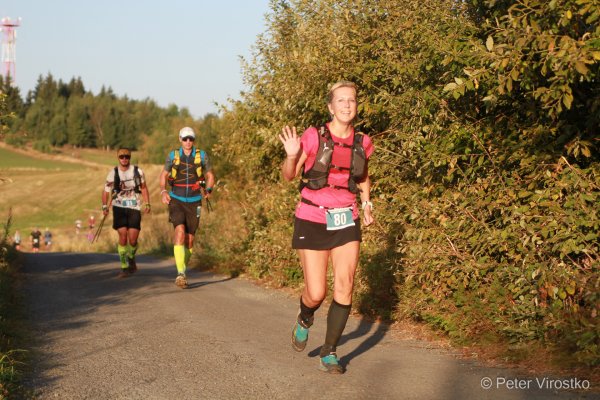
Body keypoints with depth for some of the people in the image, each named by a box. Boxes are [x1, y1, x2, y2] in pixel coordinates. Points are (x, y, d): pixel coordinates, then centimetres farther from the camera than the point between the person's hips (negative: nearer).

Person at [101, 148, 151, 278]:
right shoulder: (113, 173, -1)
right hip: (119, 207, -1)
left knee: (133, 240, -6)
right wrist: (105, 207, -6)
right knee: (123, 237, -11)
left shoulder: (138, 171, 1)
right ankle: (124, 267, 1)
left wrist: (147, 204, 7)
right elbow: (106, 191, 5)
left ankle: (131, 259, 26)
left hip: (134, 208, 1)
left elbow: (144, 188, 15)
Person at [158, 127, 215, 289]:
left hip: (194, 202, 1)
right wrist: (163, 191, -9)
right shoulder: (173, 155, 0)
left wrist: (208, 190, -6)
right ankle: (180, 273, -26)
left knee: (189, 239, 5)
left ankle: (182, 273, 23)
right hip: (176, 200, -1)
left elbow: (210, 175, 11)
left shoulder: (202, 155, 0)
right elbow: (163, 175, 9)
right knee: (180, 231, -21)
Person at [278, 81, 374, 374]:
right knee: (316, 294, -4)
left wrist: (366, 204, 11)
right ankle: (304, 320, 33)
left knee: (345, 287, -8)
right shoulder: (313, 137, -10)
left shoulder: (362, 143, 3)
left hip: (346, 221, 3)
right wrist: (291, 155, -20)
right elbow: (289, 176, -1)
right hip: (312, 221, -3)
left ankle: (329, 354, 6)